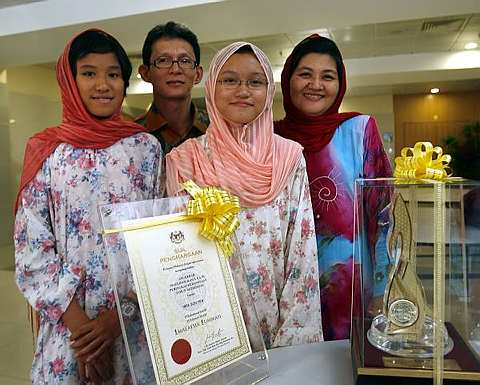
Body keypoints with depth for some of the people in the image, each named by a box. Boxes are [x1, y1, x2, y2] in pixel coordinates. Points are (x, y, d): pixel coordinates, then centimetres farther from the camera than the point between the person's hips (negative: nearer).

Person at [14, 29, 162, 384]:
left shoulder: (146, 147, -2)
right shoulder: (46, 151, -2)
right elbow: (32, 250, -4)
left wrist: (117, 315, -10)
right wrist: (79, 324, -11)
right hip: (66, 325, 0)